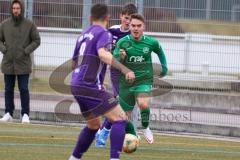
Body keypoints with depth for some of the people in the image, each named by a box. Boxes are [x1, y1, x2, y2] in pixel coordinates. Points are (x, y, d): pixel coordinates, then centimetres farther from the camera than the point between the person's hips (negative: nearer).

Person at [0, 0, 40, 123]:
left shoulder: (29, 25, -3)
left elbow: (36, 41, 2)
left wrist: (26, 51, -9)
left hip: (23, 63, -3)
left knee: (24, 89, -5)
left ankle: (25, 115, 0)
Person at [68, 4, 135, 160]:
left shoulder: (84, 35, 20)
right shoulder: (103, 33, -5)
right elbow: (103, 53, -26)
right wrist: (124, 69, -35)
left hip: (76, 87, 9)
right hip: (91, 87, -9)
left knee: (94, 125, 24)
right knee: (120, 119, -9)